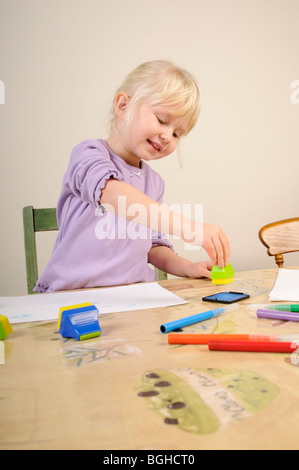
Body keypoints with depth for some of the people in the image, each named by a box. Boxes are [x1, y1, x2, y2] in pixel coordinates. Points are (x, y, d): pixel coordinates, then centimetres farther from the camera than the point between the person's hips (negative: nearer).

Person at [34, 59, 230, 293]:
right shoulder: (88, 154, -7)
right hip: (72, 292, -6)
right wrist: (189, 228, -39)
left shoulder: (154, 182, 14)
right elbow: (112, 193, -30)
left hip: (133, 298, 7)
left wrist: (187, 267, 0)